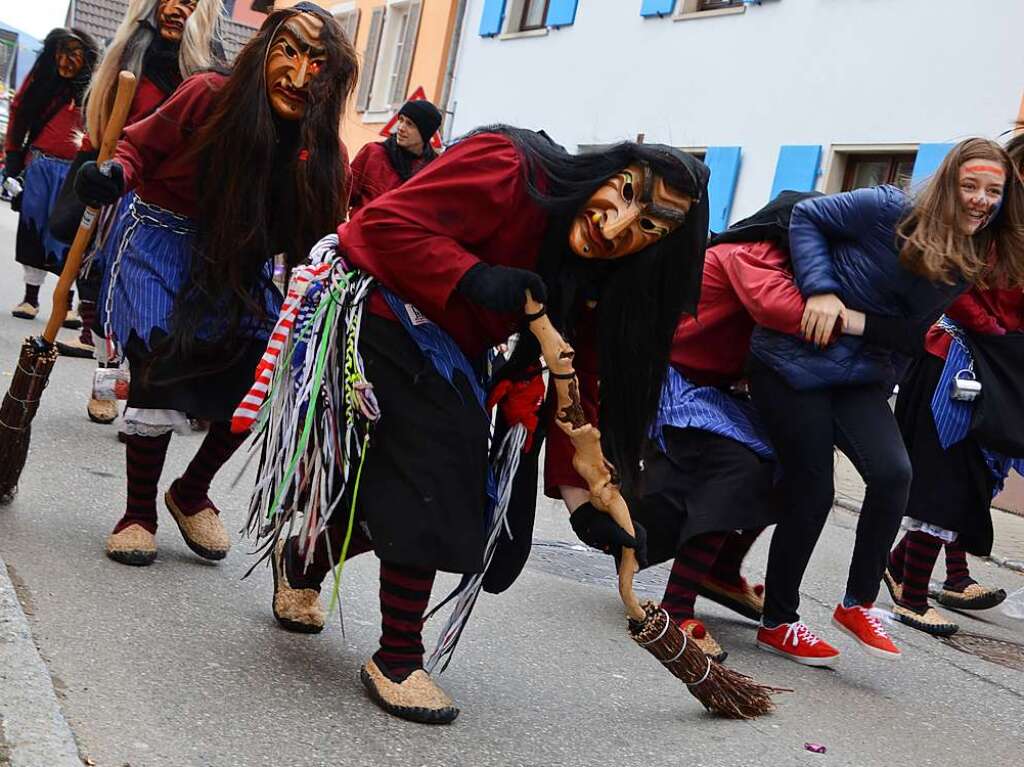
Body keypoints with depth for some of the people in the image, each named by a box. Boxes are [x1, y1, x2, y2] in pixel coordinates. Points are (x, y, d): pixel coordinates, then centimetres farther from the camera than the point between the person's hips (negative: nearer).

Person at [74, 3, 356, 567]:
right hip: (165, 242, -2)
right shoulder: (208, 96, -21)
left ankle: (191, 493, 16)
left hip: (238, 263, 3)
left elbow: (315, 245, -7)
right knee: (163, 358, -21)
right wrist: (115, 178, -26)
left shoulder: (324, 157, -15)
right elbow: (141, 146, -6)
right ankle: (138, 512, 1)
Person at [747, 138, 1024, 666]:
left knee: (893, 472, -17)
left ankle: (858, 604, 4)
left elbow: (913, 333, 0)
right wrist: (820, 290, -20)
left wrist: (858, 322, -19)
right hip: (794, 361, -5)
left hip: (861, 378, 5)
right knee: (811, 492, -3)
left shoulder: (970, 264, 1)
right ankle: (778, 624, 16)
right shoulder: (889, 211, -15)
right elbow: (806, 216, -8)